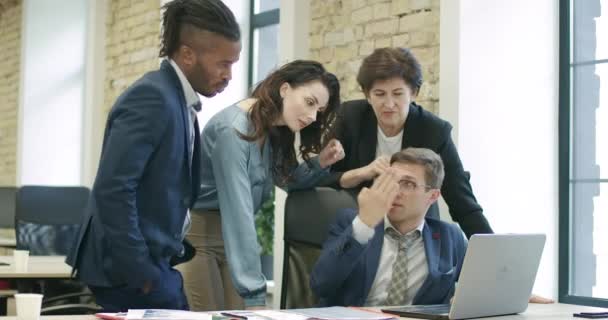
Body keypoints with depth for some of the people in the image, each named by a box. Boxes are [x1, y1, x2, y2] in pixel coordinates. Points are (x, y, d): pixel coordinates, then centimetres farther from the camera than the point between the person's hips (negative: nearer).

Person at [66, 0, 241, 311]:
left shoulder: (179, 100, 12)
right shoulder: (152, 97, -17)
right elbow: (113, 189, -23)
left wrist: (173, 248, 10)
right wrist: (140, 272, -20)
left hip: (151, 261, 9)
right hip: (132, 267, -9)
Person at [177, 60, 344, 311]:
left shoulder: (275, 131, 2)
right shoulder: (233, 130, -24)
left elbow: (288, 181, 18)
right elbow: (238, 215, -30)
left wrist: (320, 163, -5)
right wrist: (254, 294, -34)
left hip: (229, 236, 8)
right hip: (196, 232, -8)